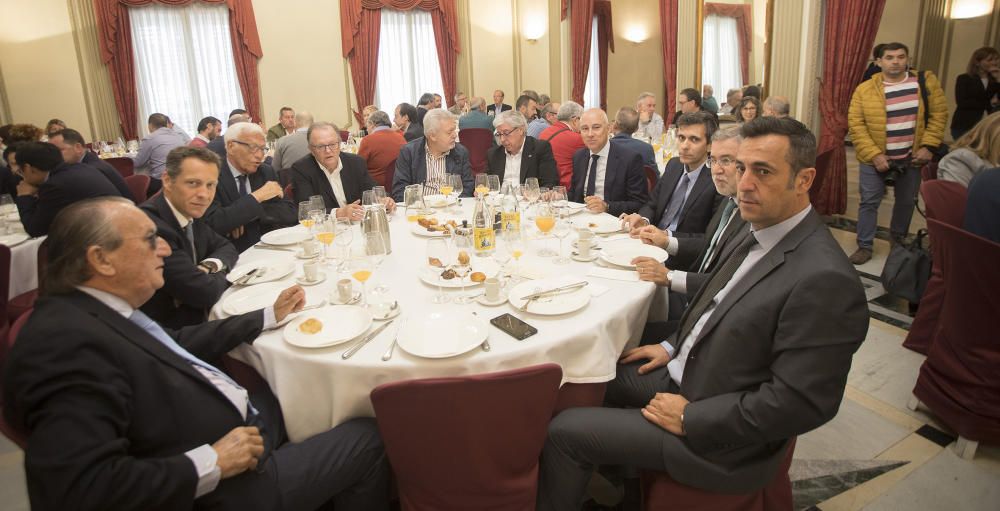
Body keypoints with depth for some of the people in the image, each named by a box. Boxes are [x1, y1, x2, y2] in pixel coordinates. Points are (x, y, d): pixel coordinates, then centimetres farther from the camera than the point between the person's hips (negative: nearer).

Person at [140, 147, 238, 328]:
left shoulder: (188, 212, 0)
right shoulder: (150, 227, -26)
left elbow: (227, 248, 12)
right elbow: (205, 292, -26)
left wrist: (210, 266, -9)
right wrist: (219, 272, -5)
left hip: (198, 316, 7)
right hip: (171, 331, -7)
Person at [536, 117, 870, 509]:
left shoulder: (824, 279, -27)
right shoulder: (765, 236, 1)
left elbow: (796, 403, -26)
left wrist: (689, 417, -20)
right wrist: (674, 346, 7)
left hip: (718, 436, -8)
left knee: (564, 431, -8)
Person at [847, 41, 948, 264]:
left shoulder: (926, 81, -3)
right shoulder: (865, 89, -9)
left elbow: (939, 114, 0)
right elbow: (855, 125, -10)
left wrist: (929, 146, -10)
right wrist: (874, 155, -17)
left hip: (912, 156, 2)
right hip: (875, 157, -2)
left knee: (907, 201, 15)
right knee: (869, 201, 2)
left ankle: (899, 240, 35)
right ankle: (864, 246, 13)